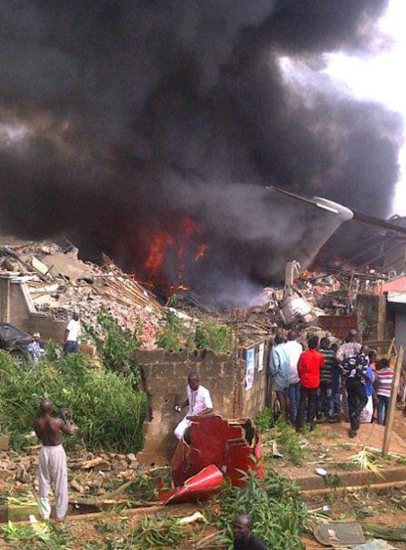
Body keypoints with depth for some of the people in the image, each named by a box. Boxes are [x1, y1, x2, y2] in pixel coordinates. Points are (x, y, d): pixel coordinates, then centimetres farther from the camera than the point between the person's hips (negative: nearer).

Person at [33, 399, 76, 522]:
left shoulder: (37, 423, -9)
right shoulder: (57, 422, -21)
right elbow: (70, 432, -3)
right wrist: (64, 418, 5)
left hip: (44, 451, 4)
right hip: (57, 451, -4)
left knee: (44, 483, 16)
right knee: (60, 484, 9)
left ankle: (45, 514, 23)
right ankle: (60, 514, 17)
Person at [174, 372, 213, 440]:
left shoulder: (204, 392, -21)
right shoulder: (188, 388, -5)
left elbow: (210, 409, -26)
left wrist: (196, 415, -36)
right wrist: (181, 406, -3)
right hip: (189, 416, 5)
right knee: (177, 432, -9)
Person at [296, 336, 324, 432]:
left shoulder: (303, 354, -9)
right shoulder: (320, 356, -9)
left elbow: (299, 367, -3)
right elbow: (322, 366, 9)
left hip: (304, 382, 0)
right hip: (314, 382, 0)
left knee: (302, 402, 6)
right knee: (312, 403, 12)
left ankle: (300, 424, 5)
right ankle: (310, 423, 13)